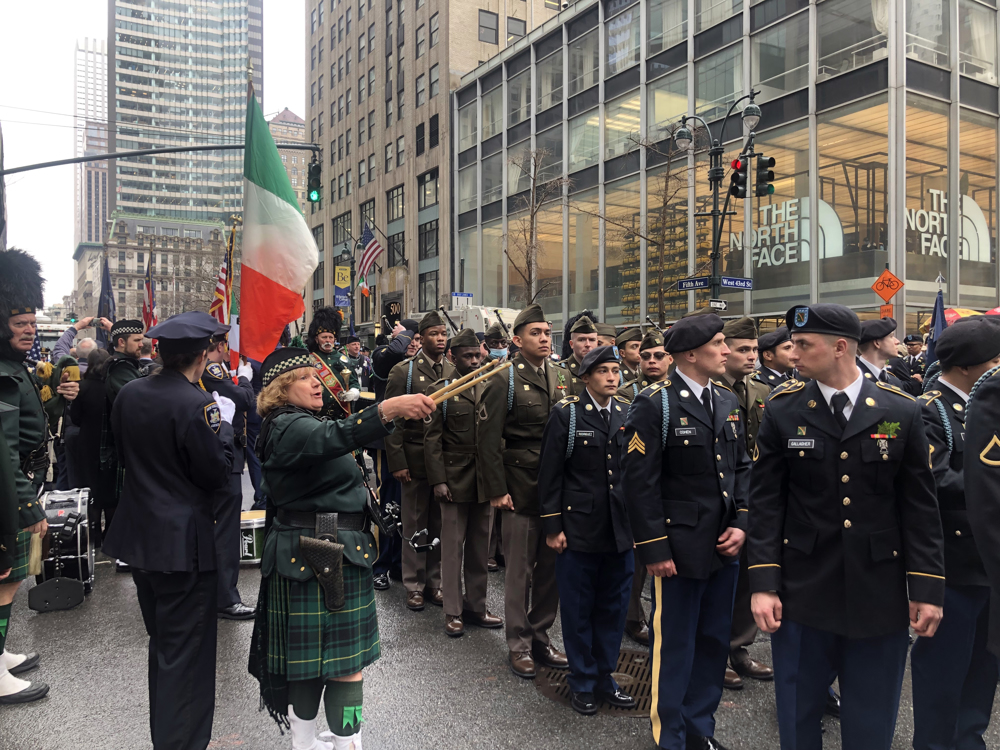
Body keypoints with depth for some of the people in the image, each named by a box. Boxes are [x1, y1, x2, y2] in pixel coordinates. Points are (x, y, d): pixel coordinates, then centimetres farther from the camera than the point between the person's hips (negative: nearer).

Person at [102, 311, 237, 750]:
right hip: (183, 542, -8)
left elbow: (123, 456, 12)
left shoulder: (128, 394, 1)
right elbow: (217, 474, -17)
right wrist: (224, 424, -6)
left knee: (161, 642, 24)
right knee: (185, 650, 5)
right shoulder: (197, 405, -22)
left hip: (139, 534, 8)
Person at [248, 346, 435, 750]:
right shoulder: (287, 427, -17)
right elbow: (333, 437, -39)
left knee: (312, 656, 16)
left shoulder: (303, 423, 17)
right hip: (320, 559, -10)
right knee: (346, 660, -4)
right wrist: (388, 409, -51)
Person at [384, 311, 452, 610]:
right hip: (416, 459, -3)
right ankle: (414, 586, 19)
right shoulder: (403, 371, -4)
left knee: (441, 524, 9)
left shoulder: (454, 370, 7)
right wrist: (397, 463, -10)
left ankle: (435, 581, 23)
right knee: (415, 524, 7)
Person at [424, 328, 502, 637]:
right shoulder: (441, 390, -1)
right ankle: (453, 611, 14)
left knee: (480, 545, 11)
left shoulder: (491, 388, 9)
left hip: (485, 478, 4)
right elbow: (432, 439, -4)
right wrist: (438, 480, -10)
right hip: (455, 478, -3)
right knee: (453, 544, 3)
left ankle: (476, 604, 24)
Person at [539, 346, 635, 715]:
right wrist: (552, 527, -8)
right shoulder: (566, 414, -5)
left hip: (622, 530, 4)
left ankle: (604, 677, 32)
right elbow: (550, 474, -6)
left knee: (613, 608, 14)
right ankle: (582, 682, 26)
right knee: (578, 609, 8)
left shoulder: (631, 415, 5)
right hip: (579, 529, -3)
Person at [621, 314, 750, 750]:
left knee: (714, 641, 17)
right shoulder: (654, 404, -13)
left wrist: (741, 524, 2)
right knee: (674, 645, 7)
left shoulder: (728, 400, 9)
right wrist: (655, 550, -15)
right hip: (679, 547, -6)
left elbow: (742, 467, 13)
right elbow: (639, 482, -15)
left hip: (723, 547, 7)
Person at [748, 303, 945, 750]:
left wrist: (928, 587, -1)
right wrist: (763, 584, -8)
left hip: (879, 595, 1)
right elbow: (766, 503, -4)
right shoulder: (782, 411, -3)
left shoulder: (901, 412, -1)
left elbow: (920, 507, 1)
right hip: (802, 592, 0)